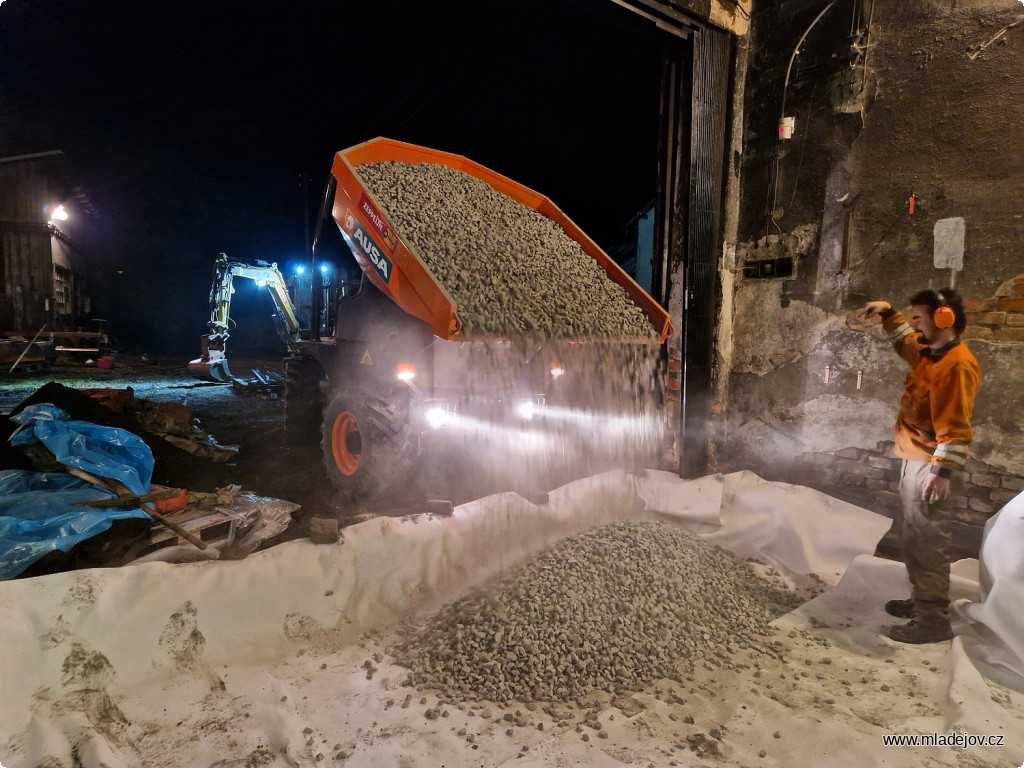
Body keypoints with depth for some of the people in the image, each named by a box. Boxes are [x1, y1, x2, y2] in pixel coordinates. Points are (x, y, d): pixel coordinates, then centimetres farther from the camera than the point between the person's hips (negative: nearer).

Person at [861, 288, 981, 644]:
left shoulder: (958, 364, -19)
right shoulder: (927, 353, 11)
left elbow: (955, 426, -23)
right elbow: (904, 339, 36)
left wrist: (942, 471, -24)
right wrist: (888, 313, 22)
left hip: (932, 466, -10)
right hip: (914, 460, 10)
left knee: (928, 542, -5)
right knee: (913, 538, 18)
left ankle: (933, 619, 4)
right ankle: (922, 599, 31)